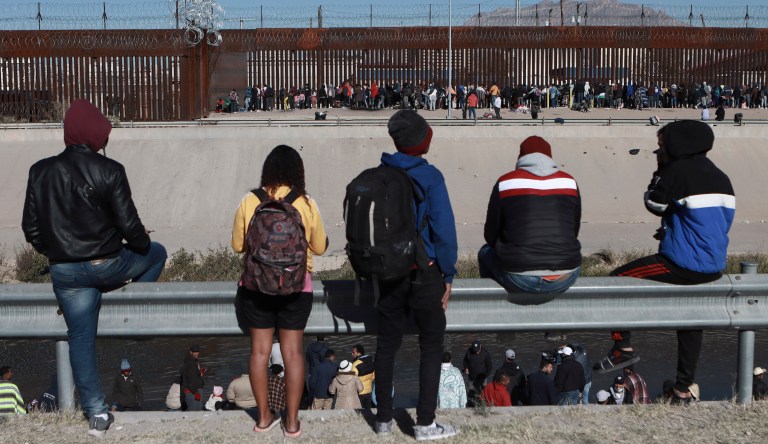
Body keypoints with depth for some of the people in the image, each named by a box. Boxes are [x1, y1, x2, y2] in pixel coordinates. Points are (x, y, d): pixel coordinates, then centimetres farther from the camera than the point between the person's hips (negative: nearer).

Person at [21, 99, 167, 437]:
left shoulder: (40, 171, -1)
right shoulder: (109, 170, -14)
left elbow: (31, 228, 3)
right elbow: (129, 224, -13)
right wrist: (143, 245, 8)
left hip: (65, 272, 4)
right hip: (108, 266, -3)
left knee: (80, 339, 13)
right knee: (157, 254, 25)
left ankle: (96, 414, 16)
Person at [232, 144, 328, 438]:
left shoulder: (249, 202, -7)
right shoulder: (306, 204, -8)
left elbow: (237, 245, 2)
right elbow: (319, 247, 1)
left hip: (256, 286, 1)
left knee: (259, 350, 12)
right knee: (293, 352, 8)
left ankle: (264, 418, 21)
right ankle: (292, 422, 14)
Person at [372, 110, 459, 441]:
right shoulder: (429, 177, -13)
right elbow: (444, 230, -14)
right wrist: (447, 276, -5)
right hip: (424, 273, -4)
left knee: (387, 345, 13)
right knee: (431, 346, 8)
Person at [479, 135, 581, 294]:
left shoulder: (505, 182, 1)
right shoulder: (569, 182, 7)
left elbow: (490, 236, 8)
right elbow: (574, 231, 16)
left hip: (519, 280, -2)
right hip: (565, 278, 3)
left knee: (485, 252, 28)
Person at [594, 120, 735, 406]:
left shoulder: (678, 171, -14)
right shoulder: (720, 178, 12)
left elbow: (654, 204, -3)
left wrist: (659, 173, 8)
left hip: (684, 265, -8)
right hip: (714, 267, 9)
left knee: (617, 280, 4)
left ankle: (623, 348, 6)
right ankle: (683, 389, 30)